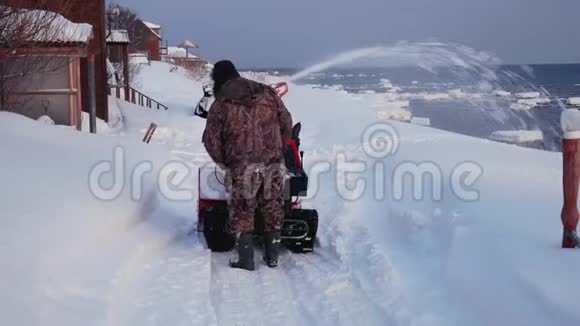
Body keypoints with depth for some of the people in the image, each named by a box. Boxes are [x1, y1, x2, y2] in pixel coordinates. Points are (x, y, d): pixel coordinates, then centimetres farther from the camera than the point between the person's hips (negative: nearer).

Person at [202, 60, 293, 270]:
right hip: (274, 162, 3)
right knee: (273, 209, 15)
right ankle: (272, 256, 22)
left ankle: (246, 259, 9)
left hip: (242, 166, -3)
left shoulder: (220, 105, 0)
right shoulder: (268, 93, 8)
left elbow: (211, 140, 0)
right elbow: (286, 123, 12)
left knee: (242, 212, 10)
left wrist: (223, 162, 15)